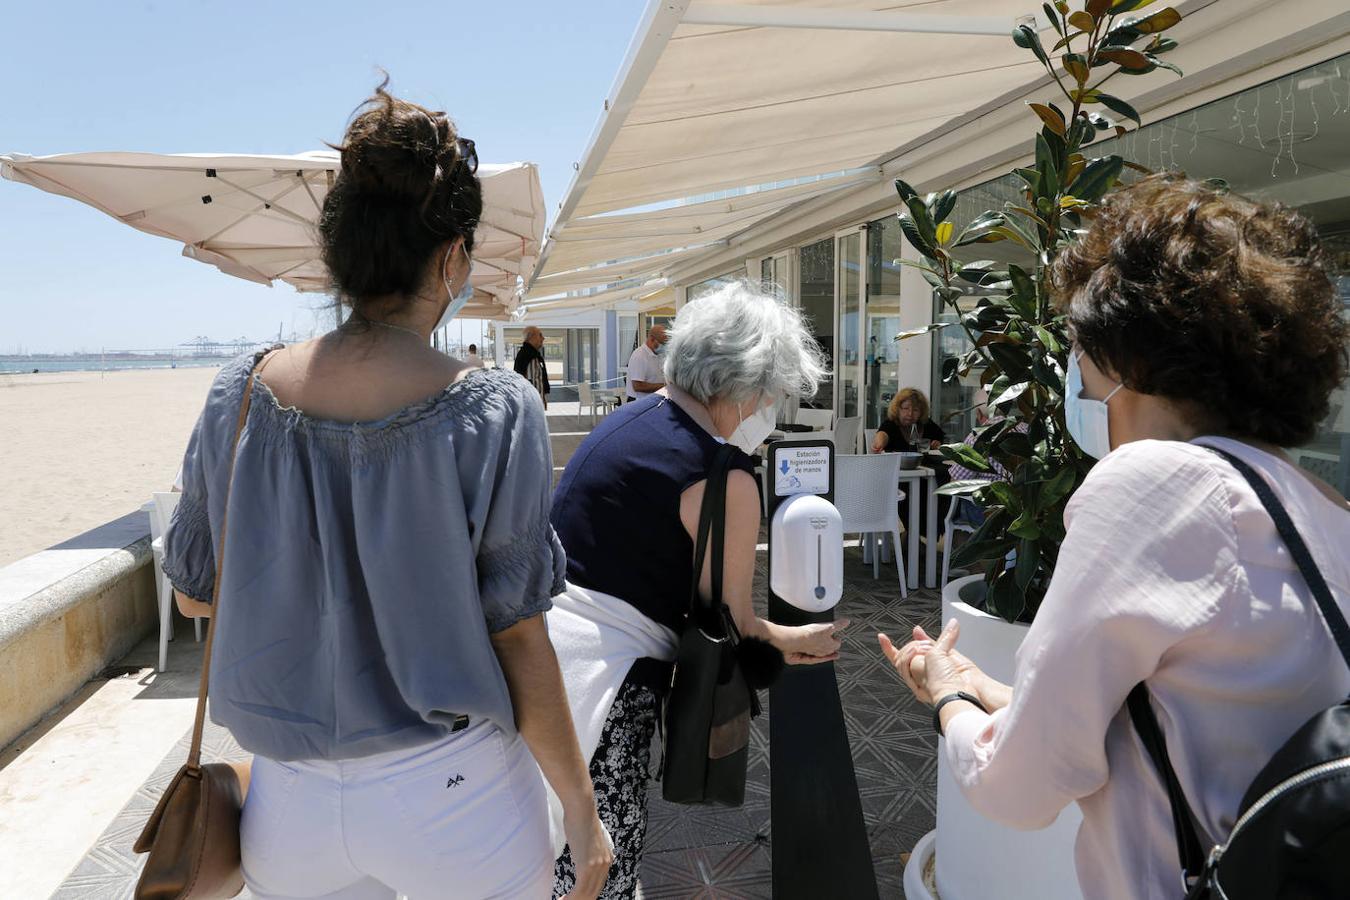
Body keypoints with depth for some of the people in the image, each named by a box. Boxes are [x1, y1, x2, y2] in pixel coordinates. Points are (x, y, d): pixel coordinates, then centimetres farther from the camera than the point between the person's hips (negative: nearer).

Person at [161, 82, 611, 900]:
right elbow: (520, 645, -15)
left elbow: (193, 592, 6)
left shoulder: (240, 396, -7)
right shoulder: (495, 412, -18)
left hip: (289, 803, 3)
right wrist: (584, 812, -2)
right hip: (452, 801, -2)